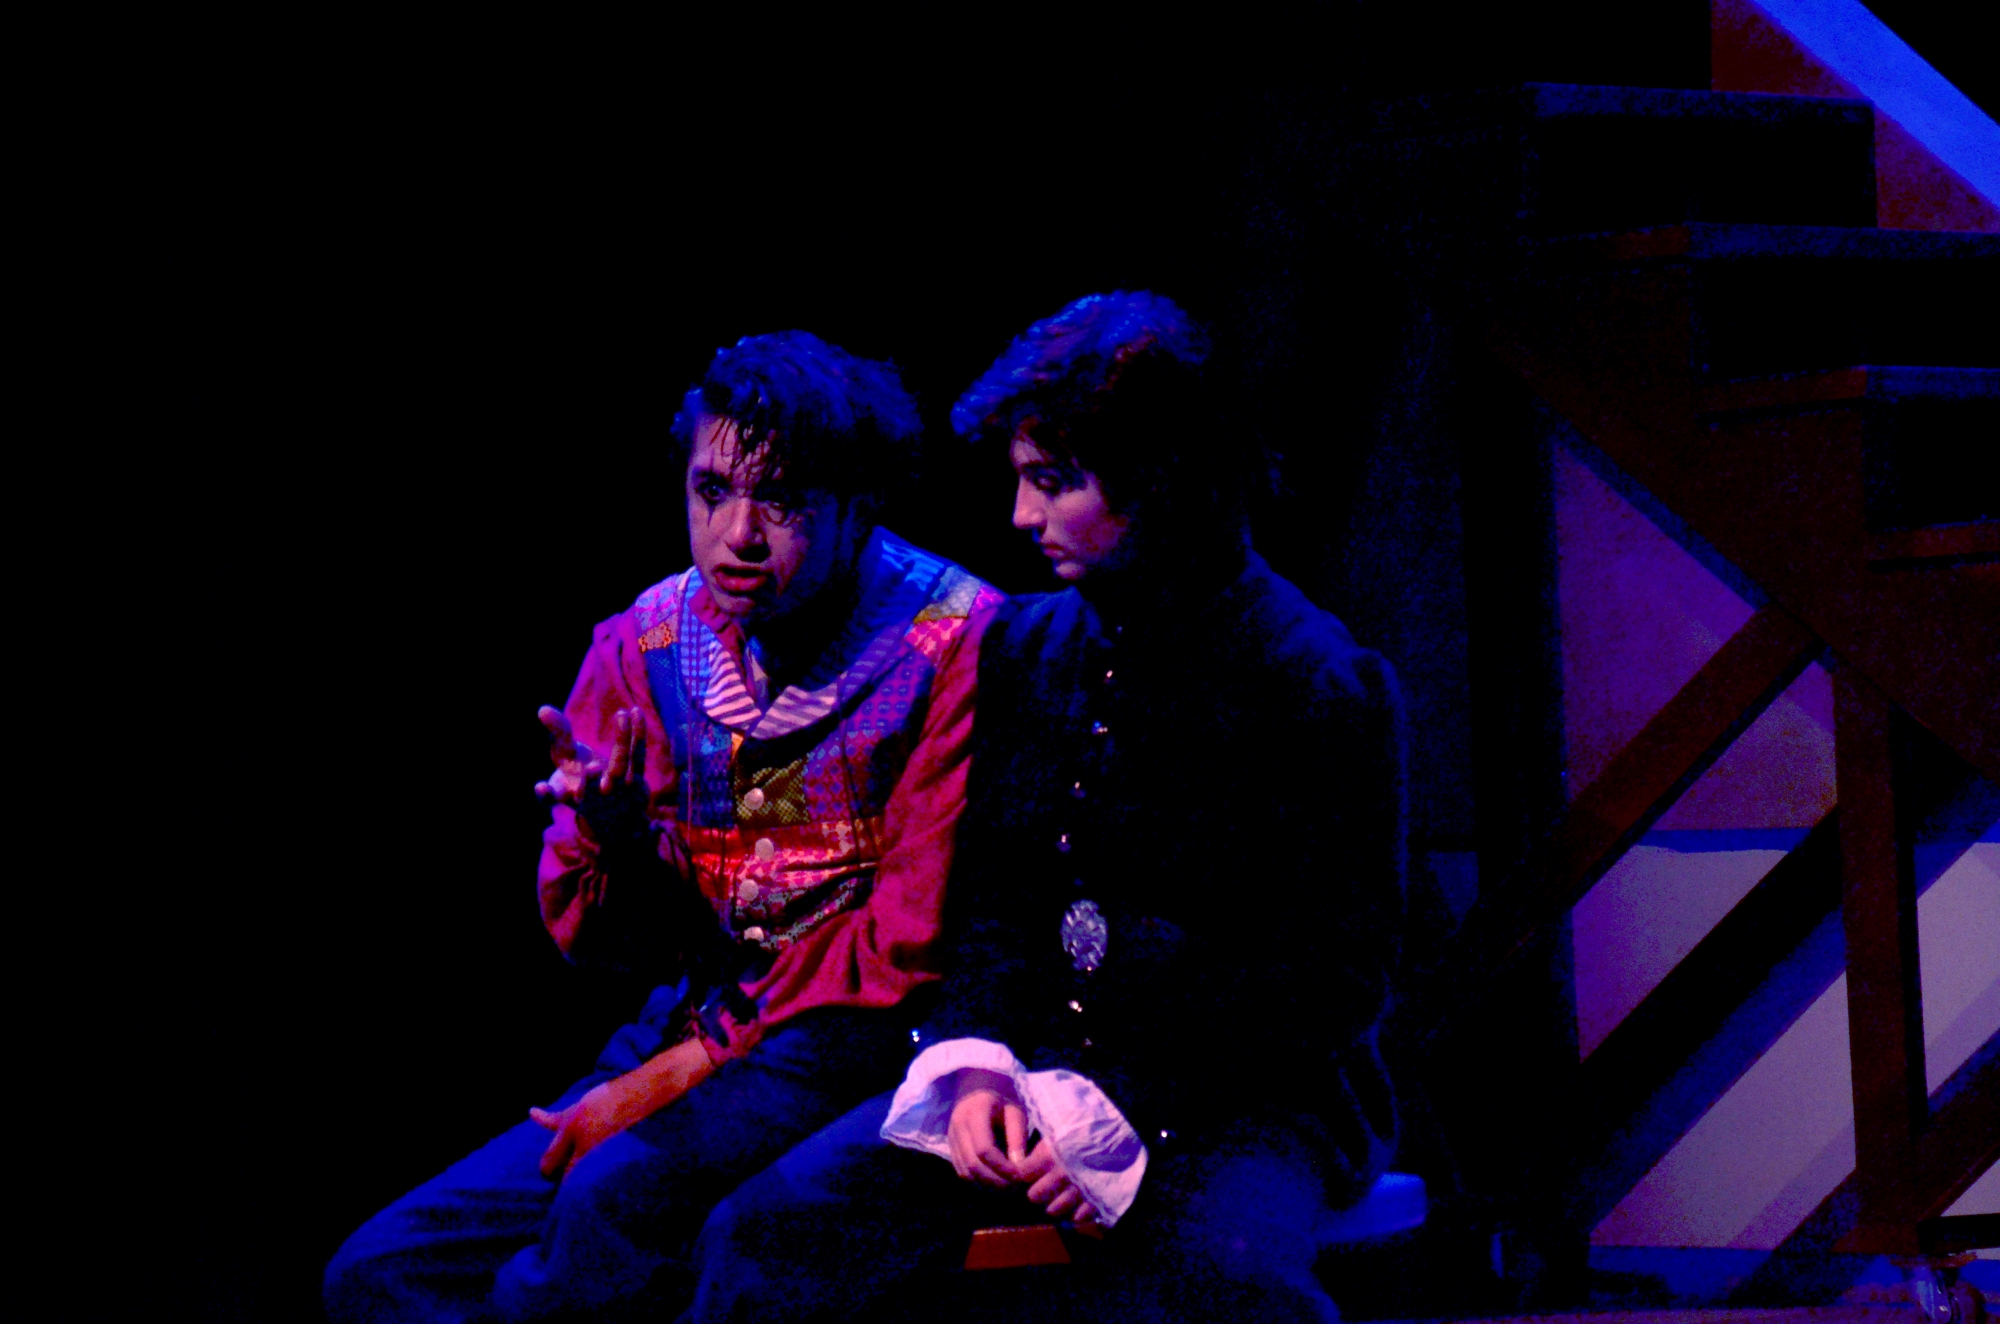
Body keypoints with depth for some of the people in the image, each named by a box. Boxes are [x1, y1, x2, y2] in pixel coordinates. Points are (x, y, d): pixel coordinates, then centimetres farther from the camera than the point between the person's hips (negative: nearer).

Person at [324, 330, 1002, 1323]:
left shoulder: (955, 644, -10)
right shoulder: (645, 644, 6)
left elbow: (915, 945, -12)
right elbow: (598, 935, 11)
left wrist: (689, 1068, -15)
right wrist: (613, 836, -14)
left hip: (872, 1035, -5)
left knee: (619, 1197, -32)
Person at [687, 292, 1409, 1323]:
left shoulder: (1319, 687, -8)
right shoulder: (1022, 648, 10)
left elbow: (1337, 976, -9)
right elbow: (988, 899, 14)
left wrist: (1127, 1118, -17)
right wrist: (977, 1066, -7)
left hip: (1246, 1094, -5)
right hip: (1046, 1070, 5)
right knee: (766, 1232, -17)